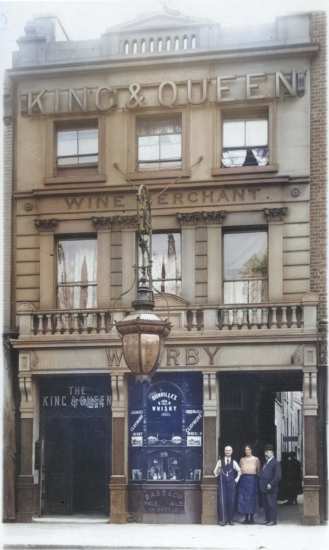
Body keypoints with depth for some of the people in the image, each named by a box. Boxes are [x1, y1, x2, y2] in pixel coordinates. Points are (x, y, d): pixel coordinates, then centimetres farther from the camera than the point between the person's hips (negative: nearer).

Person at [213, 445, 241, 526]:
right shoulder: (220, 461, 8)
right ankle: (222, 519, -6)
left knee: (231, 501, 0)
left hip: (231, 483, 1)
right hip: (222, 483, -1)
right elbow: (215, 471, 11)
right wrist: (218, 477, 0)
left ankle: (230, 519, 6)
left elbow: (239, 471, 16)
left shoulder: (234, 462, 10)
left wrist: (237, 479, 7)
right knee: (222, 501, -7)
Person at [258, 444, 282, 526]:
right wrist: (261, 485, 10)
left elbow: (278, 476, -14)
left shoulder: (276, 463, -6)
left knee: (272, 504, -5)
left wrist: (270, 484, -18)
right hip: (264, 488, 8)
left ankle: (273, 520, -2)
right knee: (265, 505, 9)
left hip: (271, 488, -8)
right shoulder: (265, 463, 20)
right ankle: (267, 519, 16)